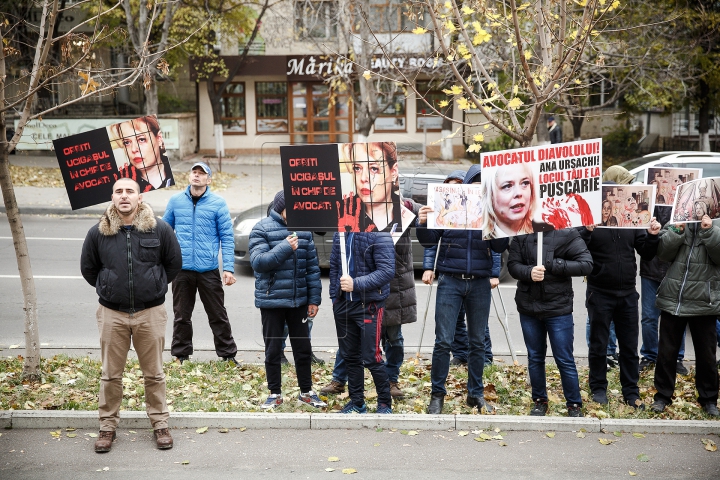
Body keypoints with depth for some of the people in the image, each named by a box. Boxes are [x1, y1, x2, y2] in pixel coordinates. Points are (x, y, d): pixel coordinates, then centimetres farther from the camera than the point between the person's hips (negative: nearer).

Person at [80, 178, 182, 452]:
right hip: (112, 314, 1)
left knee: (154, 373, 8)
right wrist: (108, 289, 12)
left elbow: (174, 263, 9)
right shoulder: (98, 233, -1)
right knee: (111, 374, 8)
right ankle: (107, 427, 21)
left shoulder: (160, 229, -4)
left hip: (150, 312, -1)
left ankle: (160, 424, 21)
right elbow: (88, 268, 13)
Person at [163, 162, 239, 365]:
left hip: (209, 270, -2)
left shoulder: (218, 203, -2)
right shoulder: (176, 201, 6)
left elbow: (227, 237, -3)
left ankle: (228, 355, 17)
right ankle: (181, 356, 24)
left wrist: (228, 268, -10)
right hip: (182, 269, 2)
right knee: (181, 316, 12)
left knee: (218, 315, 6)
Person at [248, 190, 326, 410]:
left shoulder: (303, 229, 5)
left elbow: (312, 266, 6)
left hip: (299, 301, 3)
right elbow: (258, 262, -16)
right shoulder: (262, 229, -6)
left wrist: (314, 299, 3)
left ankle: (306, 392, 25)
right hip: (271, 301, -3)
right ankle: (275, 394, 21)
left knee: (303, 348, 11)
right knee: (273, 350, 8)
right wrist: (285, 247, -23)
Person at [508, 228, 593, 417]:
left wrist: (552, 265, -19)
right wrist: (529, 272, -23)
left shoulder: (566, 233, -8)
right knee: (535, 358, 14)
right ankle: (539, 401, 27)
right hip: (528, 307, 3)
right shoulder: (522, 234, 1)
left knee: (565, 360, 3)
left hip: (558, 308, -3)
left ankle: (574, 405, 17)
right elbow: (513, 264, -2)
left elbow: (586, 264, -12)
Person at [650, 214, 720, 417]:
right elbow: (663, 252, -6)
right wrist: (677, 230, -16)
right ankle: (663, 395, 21)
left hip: (703, 303, -1)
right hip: (672, 300, 1)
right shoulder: (675, 222, 5)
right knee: (666, 352, 9)